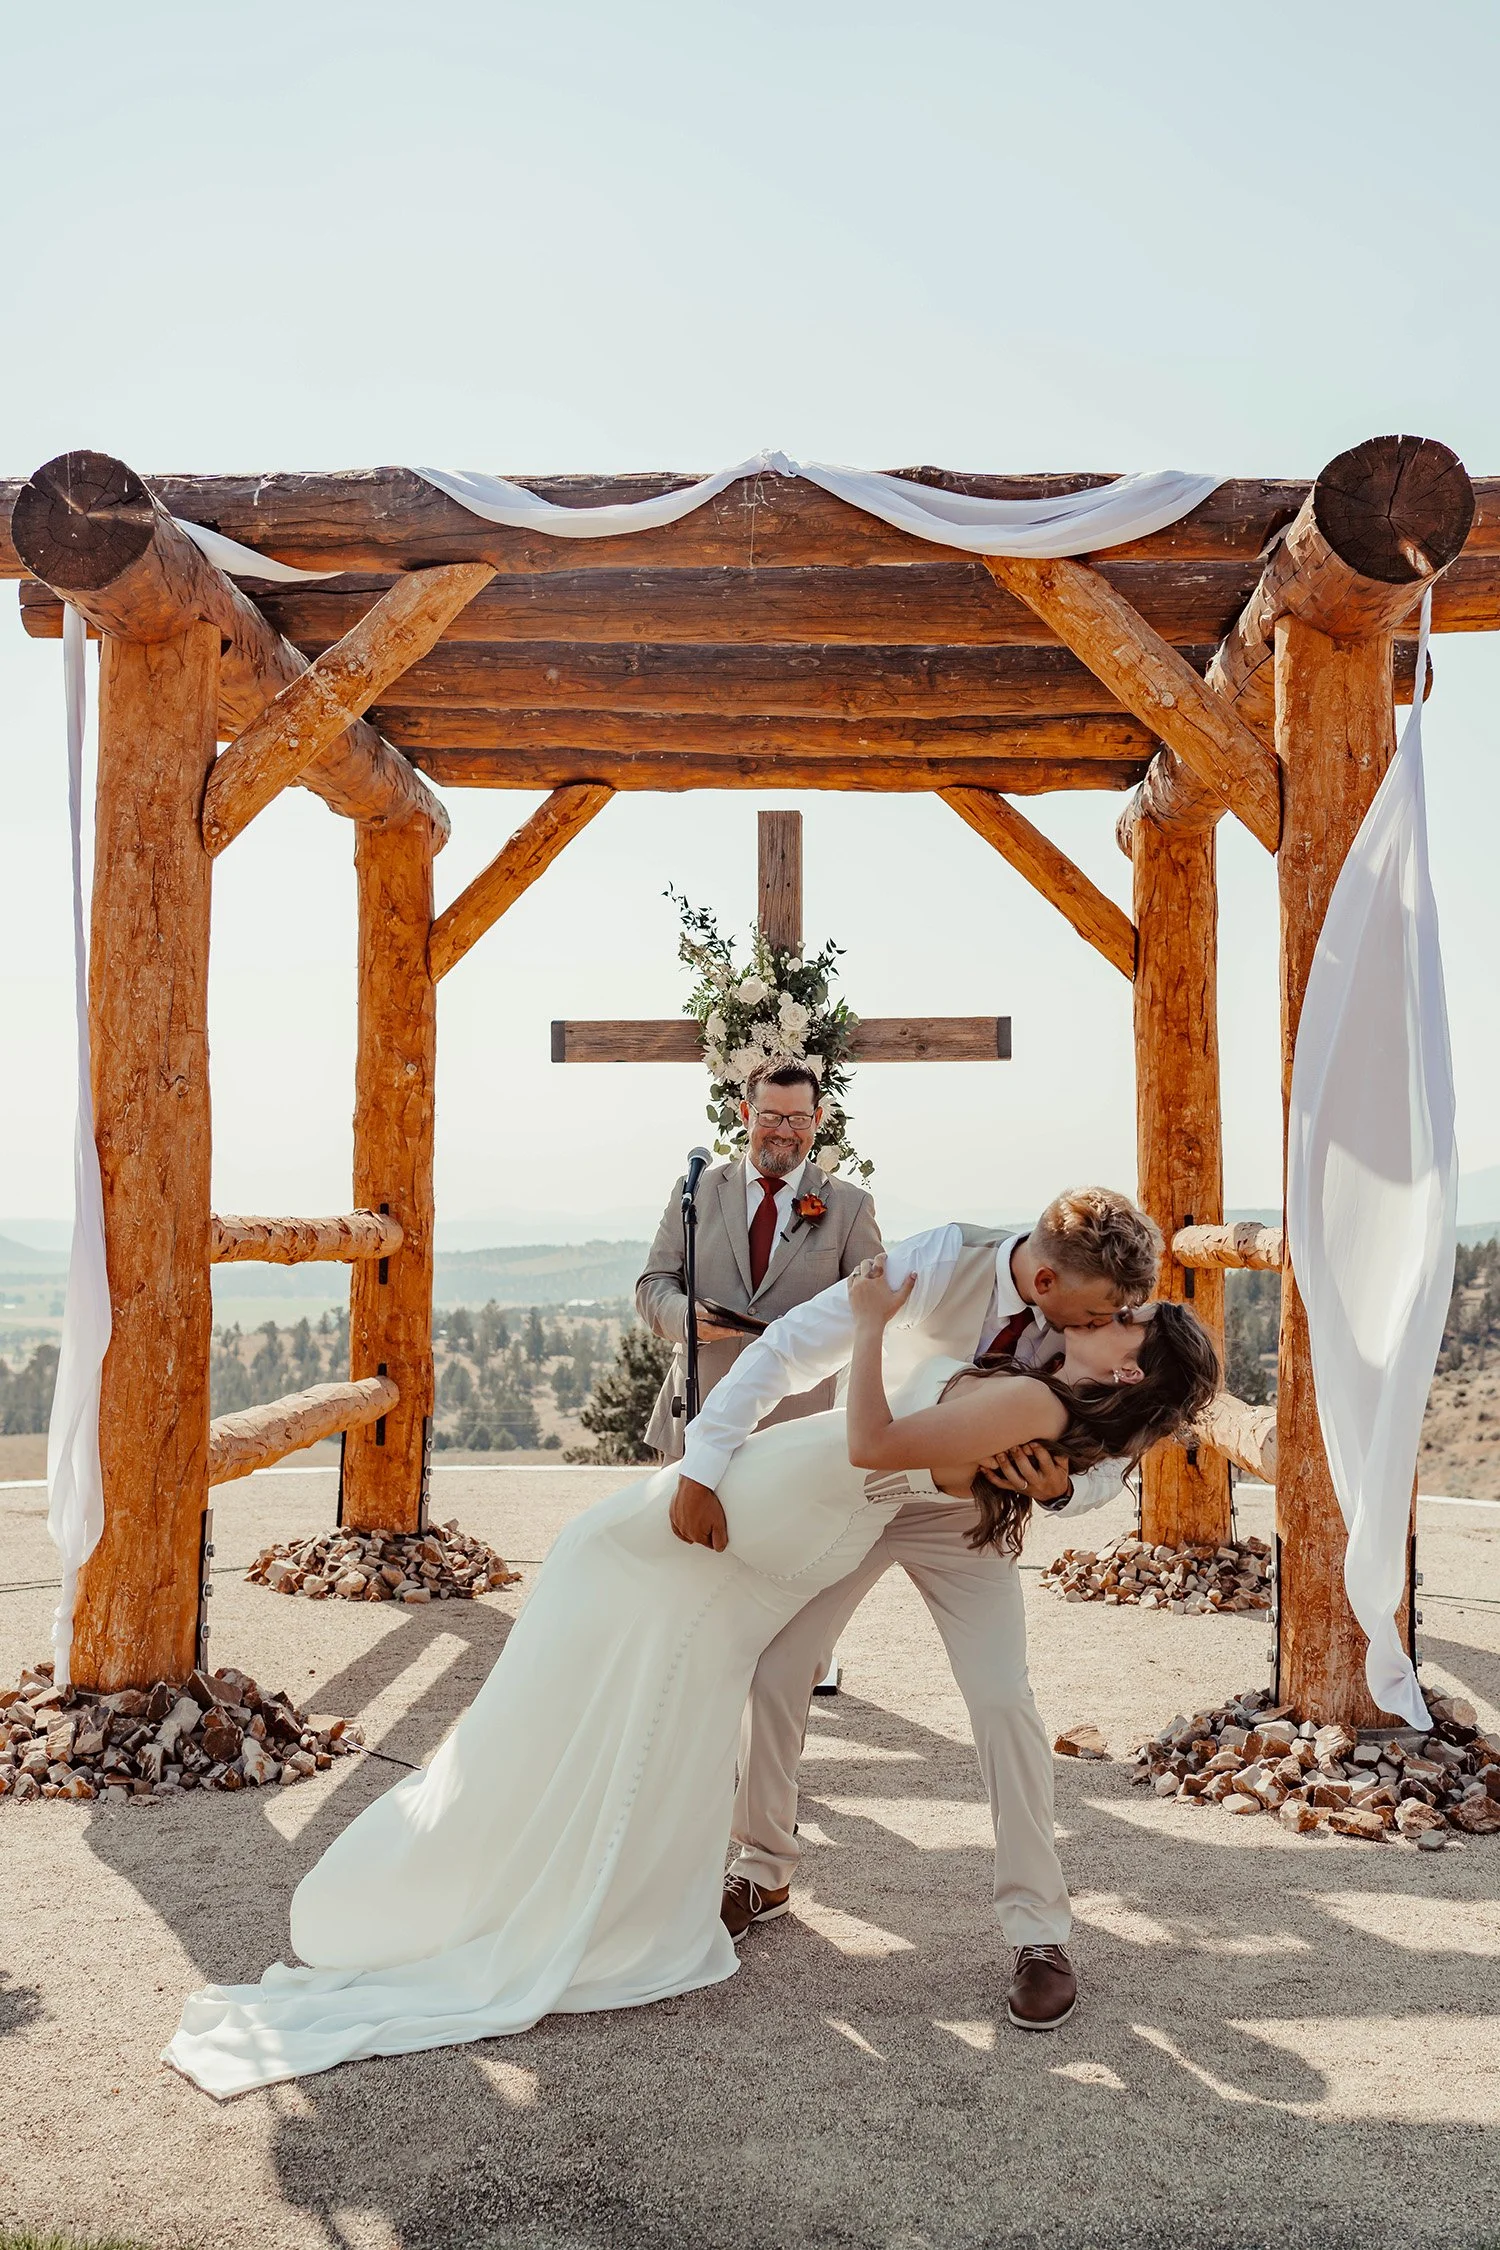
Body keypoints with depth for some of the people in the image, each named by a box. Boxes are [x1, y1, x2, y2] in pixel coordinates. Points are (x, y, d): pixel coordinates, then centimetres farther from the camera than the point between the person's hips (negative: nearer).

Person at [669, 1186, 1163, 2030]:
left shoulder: (1100, 1328, -24)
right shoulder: (941, 1264, -34)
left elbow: (1108, 1464, -12)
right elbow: (789, 1347, -33)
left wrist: (1062, 1487, -37)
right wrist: (703, 1469, -35)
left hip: (967, 1513, 1)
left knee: (1004, 1701, -12)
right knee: (773, 1675, 2)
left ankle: (1041, 1932, 5)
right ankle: (765, 1873, 26)